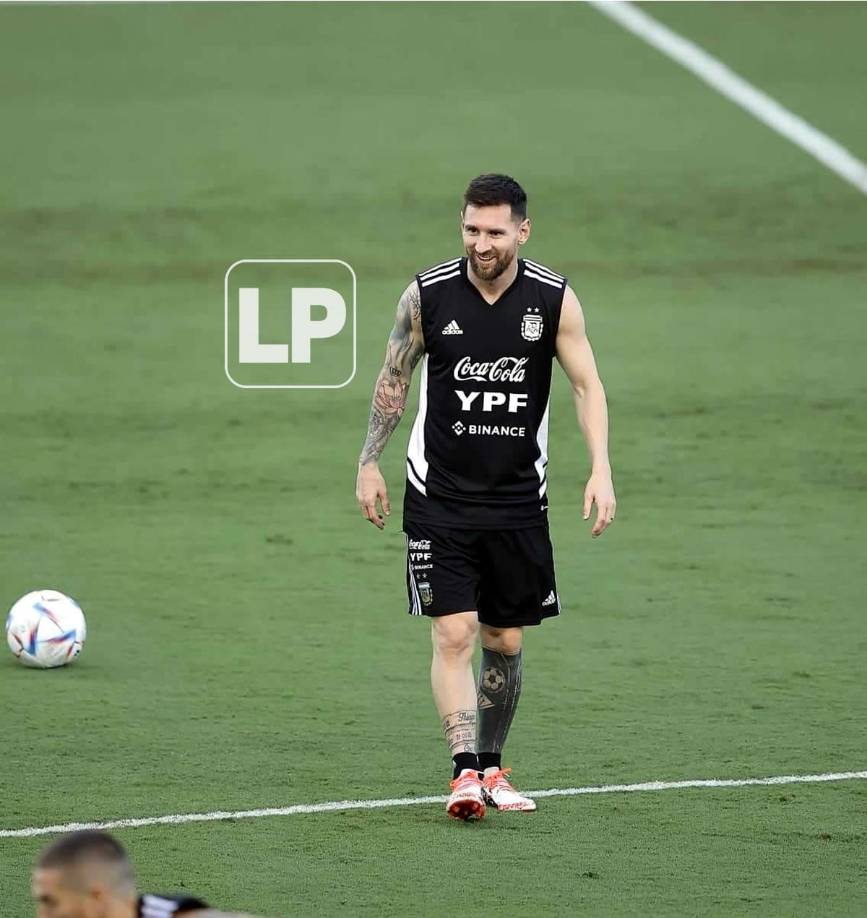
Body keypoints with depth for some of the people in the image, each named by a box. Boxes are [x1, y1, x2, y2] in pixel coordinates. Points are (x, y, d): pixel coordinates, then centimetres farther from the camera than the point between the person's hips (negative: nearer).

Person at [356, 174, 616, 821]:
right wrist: (369, 463, 7)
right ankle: (465, 773, -16)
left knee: (506, 641, 8)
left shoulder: (554, 300, -4)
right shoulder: (428, 295, -6)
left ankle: (492, 768, 23)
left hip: (518, 500, 2)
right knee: (454, 634, -12)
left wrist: (601, 470, -14)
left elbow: (587, 384, -2)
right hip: (439, 495, -2)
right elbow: (393, 379, 7)